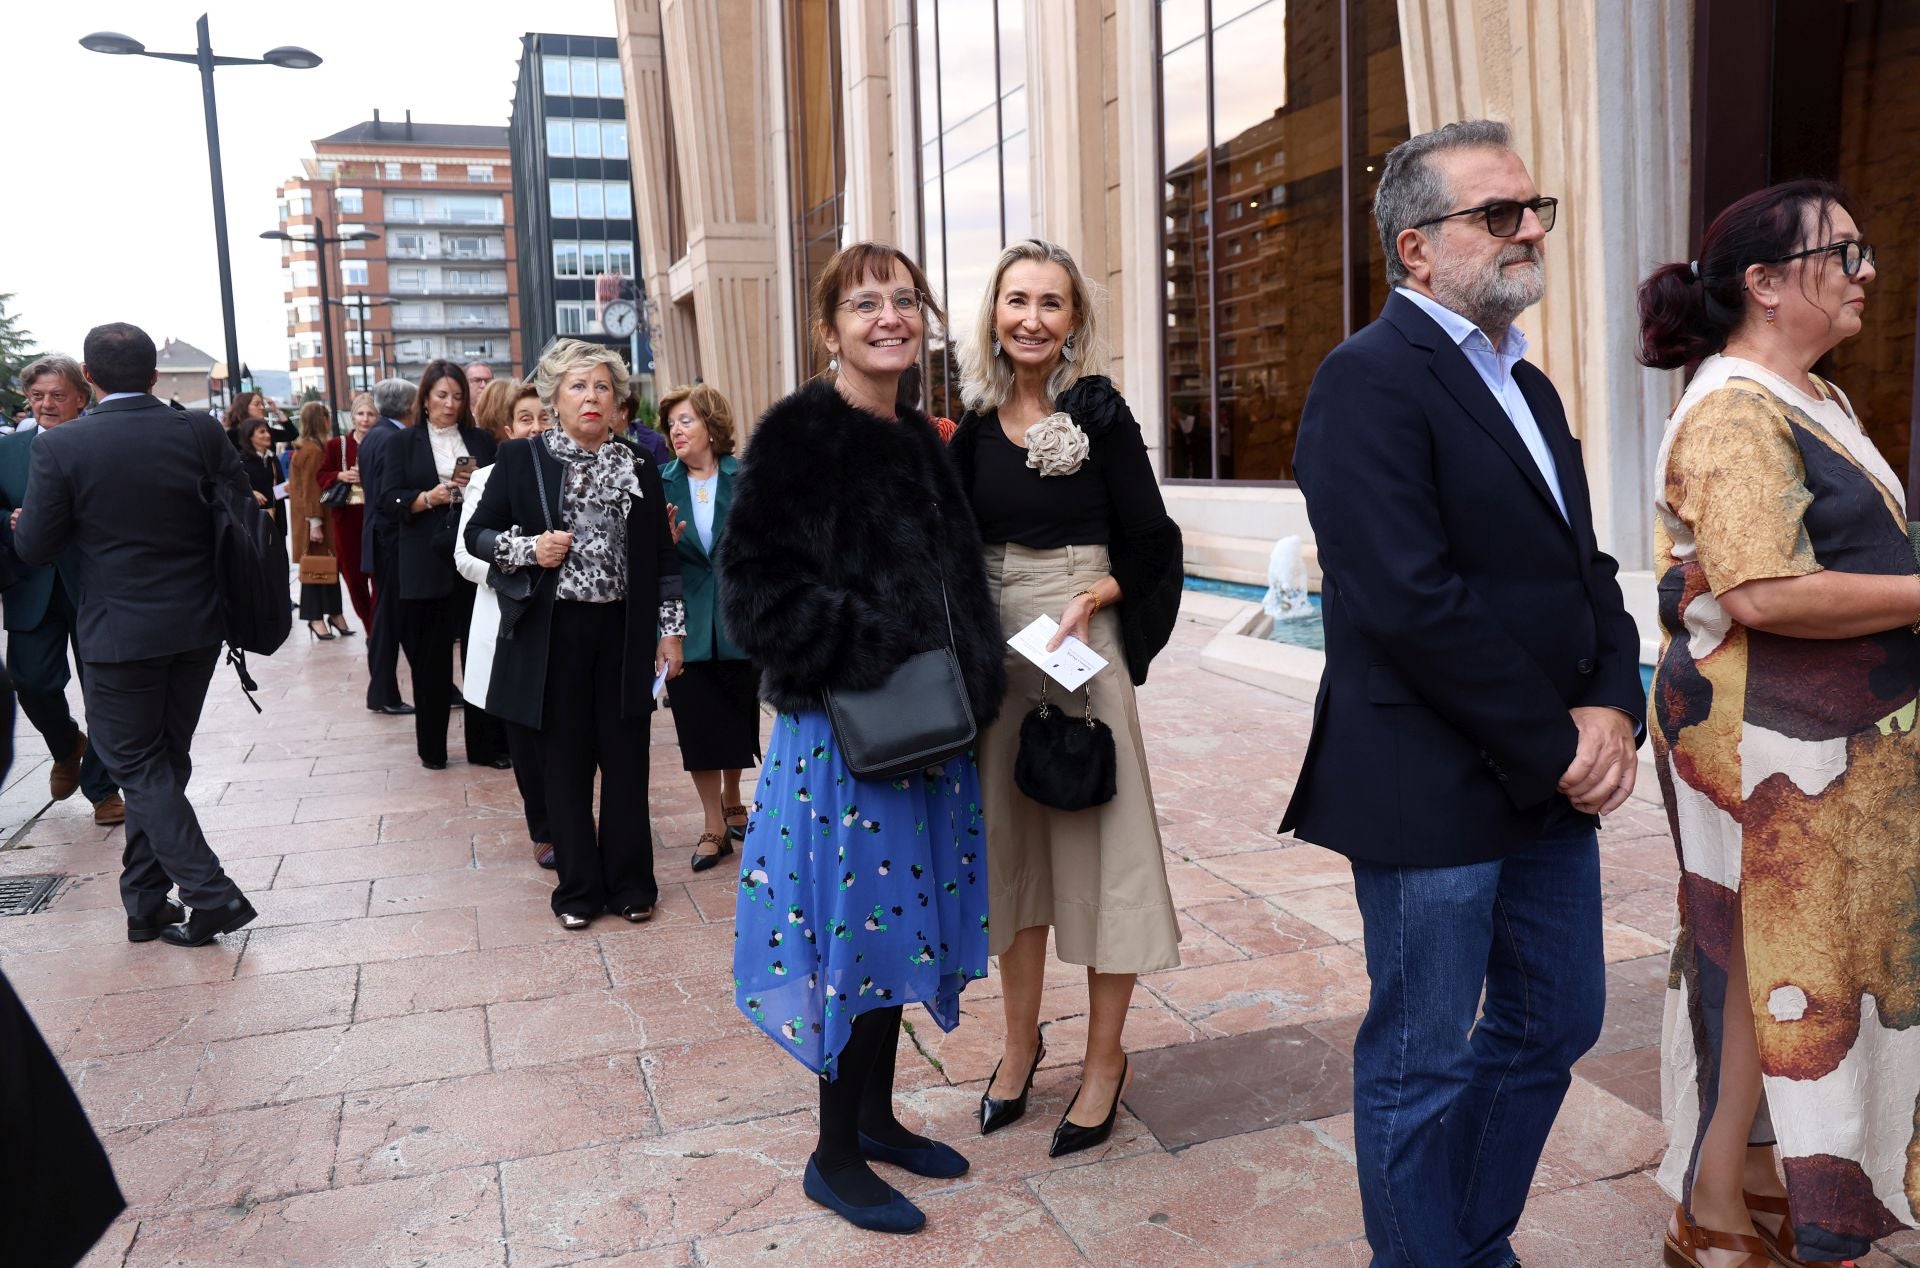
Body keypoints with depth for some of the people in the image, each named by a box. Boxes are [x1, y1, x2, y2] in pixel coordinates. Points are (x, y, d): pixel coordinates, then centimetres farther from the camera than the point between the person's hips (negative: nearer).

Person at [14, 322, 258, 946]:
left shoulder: (60, 446, -11)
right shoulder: (200, 432, -5)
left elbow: (35, 548, -6)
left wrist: (20, 523, 17)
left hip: (118, 633, -4)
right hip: (197, 625, 4)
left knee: (138, 767, 7)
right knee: (162, 764, 15)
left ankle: (211, 894, -3)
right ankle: (145, 903, 24)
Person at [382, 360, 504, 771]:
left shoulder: (481, 441, 11)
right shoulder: (405, 443, 7)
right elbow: (389, 501, 0)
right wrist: (429, 497, -16)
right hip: (426, 564, -1)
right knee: (431, 658, 5)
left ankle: (487, 744, 10)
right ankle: (431, 748, 16)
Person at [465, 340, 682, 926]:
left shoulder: (638, 466, 7)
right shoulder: (522, 459, 1)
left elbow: (662, 555, 10)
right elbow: (477, 533, 5)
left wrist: (671, 630, 5)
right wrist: (528, 549, -14)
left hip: (624, 632, 2)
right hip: (554, 632, -1)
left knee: (626, 759, 6)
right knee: (566, 762, 5)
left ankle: (631, 883, 20)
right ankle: (579, 888, 19)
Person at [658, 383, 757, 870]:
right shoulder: (661, 483, 2)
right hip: (687, 621, 1)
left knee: (738, 715, 11)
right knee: (697, 722, 3)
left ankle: (732, 801, 35)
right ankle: (714, 825, 16)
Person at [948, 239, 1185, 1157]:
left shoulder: (1100, 412, -6)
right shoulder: (977, 421, 6)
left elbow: (1149, 541, -5)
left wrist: (1093, 598, -19)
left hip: (1081, 644, -4)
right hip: (992, 644, 5)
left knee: (1095, 838, 2)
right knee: (1011, 839, 12)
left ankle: (1105, 1060, 17)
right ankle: (1020, 1042, 28)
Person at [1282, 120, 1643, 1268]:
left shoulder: (1527, 385, 15)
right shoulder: (1372, 379, -14)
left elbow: (1585, 568, 13)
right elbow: (1412, 602, -22)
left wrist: (1612, 708, -5)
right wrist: (1558, 746, -15)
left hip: (1555, 783, 9)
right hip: (1435, 791, -9)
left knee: (1555, 1023, 20)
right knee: (1423, 1065, 7)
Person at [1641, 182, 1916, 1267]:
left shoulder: (1819, 400, 15)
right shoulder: (1734, 413, -17)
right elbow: (1763, 595, -27)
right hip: (1763, 743, -10)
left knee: (1796, 968, 18)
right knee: (1771, 973, 0)